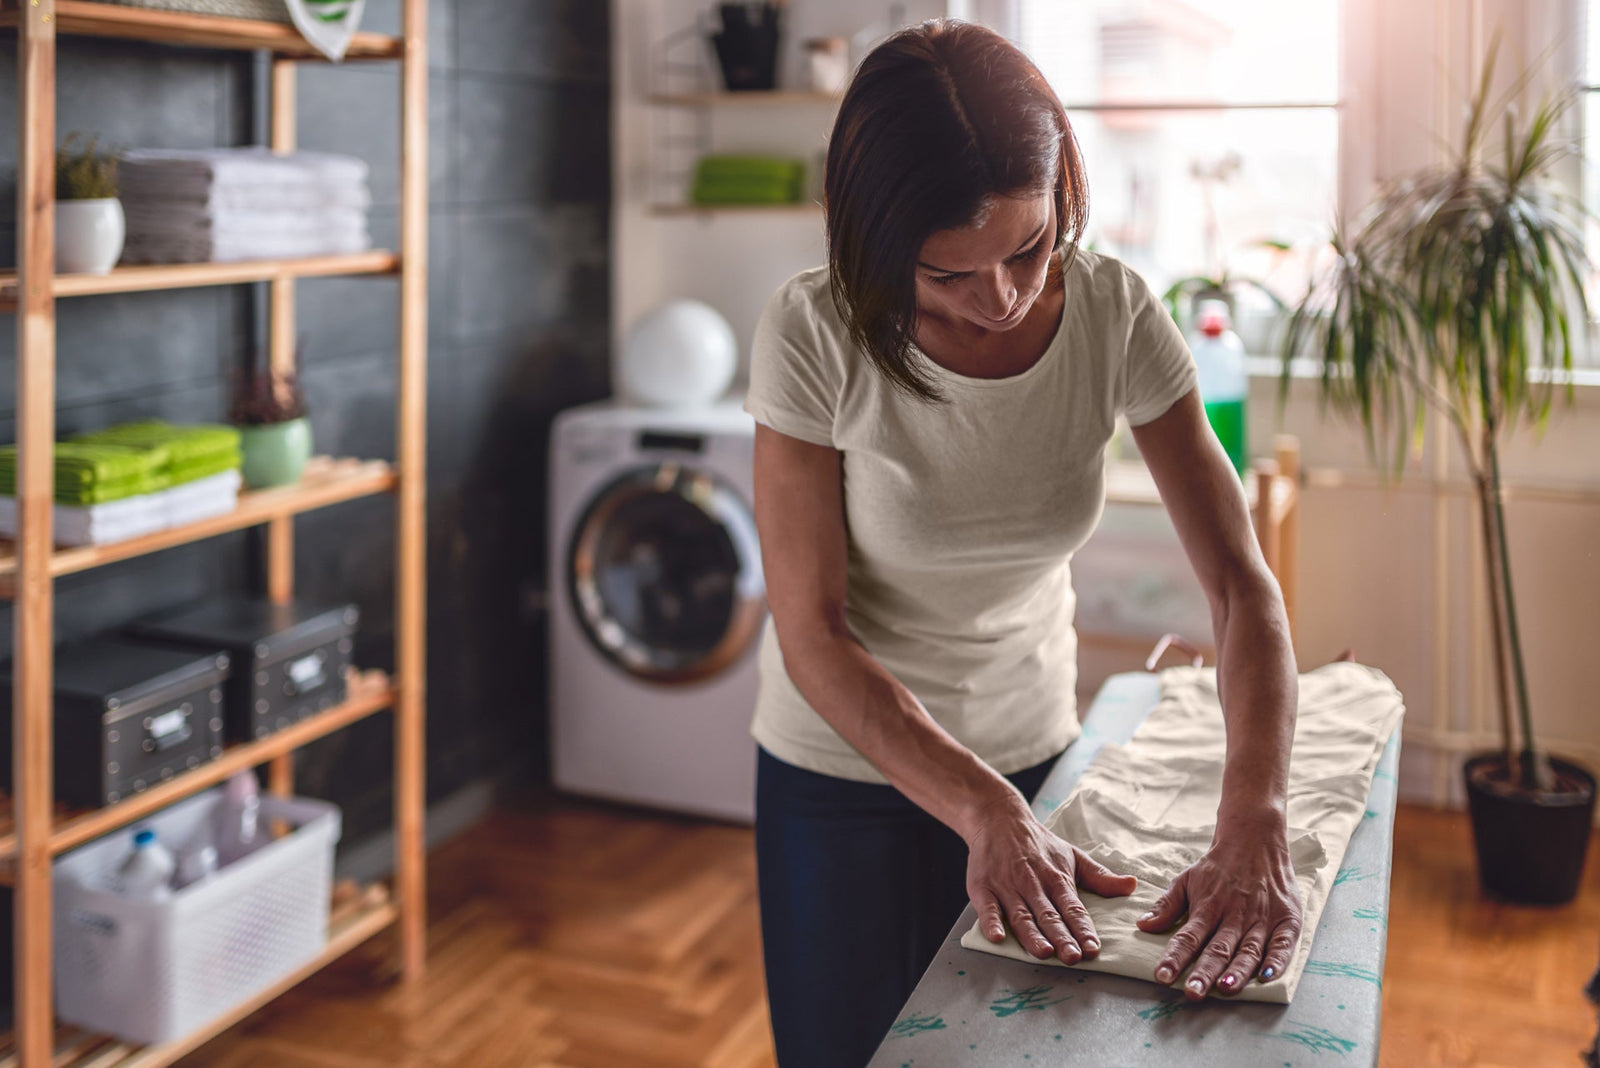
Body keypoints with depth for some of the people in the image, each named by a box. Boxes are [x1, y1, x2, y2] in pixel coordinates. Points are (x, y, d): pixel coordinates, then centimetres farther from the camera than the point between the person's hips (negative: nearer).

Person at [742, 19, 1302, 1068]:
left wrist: (1254, 827, -33)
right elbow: (812, 636, -22)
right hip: (845, 761, -2)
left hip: (1032, 741, 3)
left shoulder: (1115, 314, -18)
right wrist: (987, 812, -32)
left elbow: (1243, 583, -19)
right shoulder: (815, 334, -24)